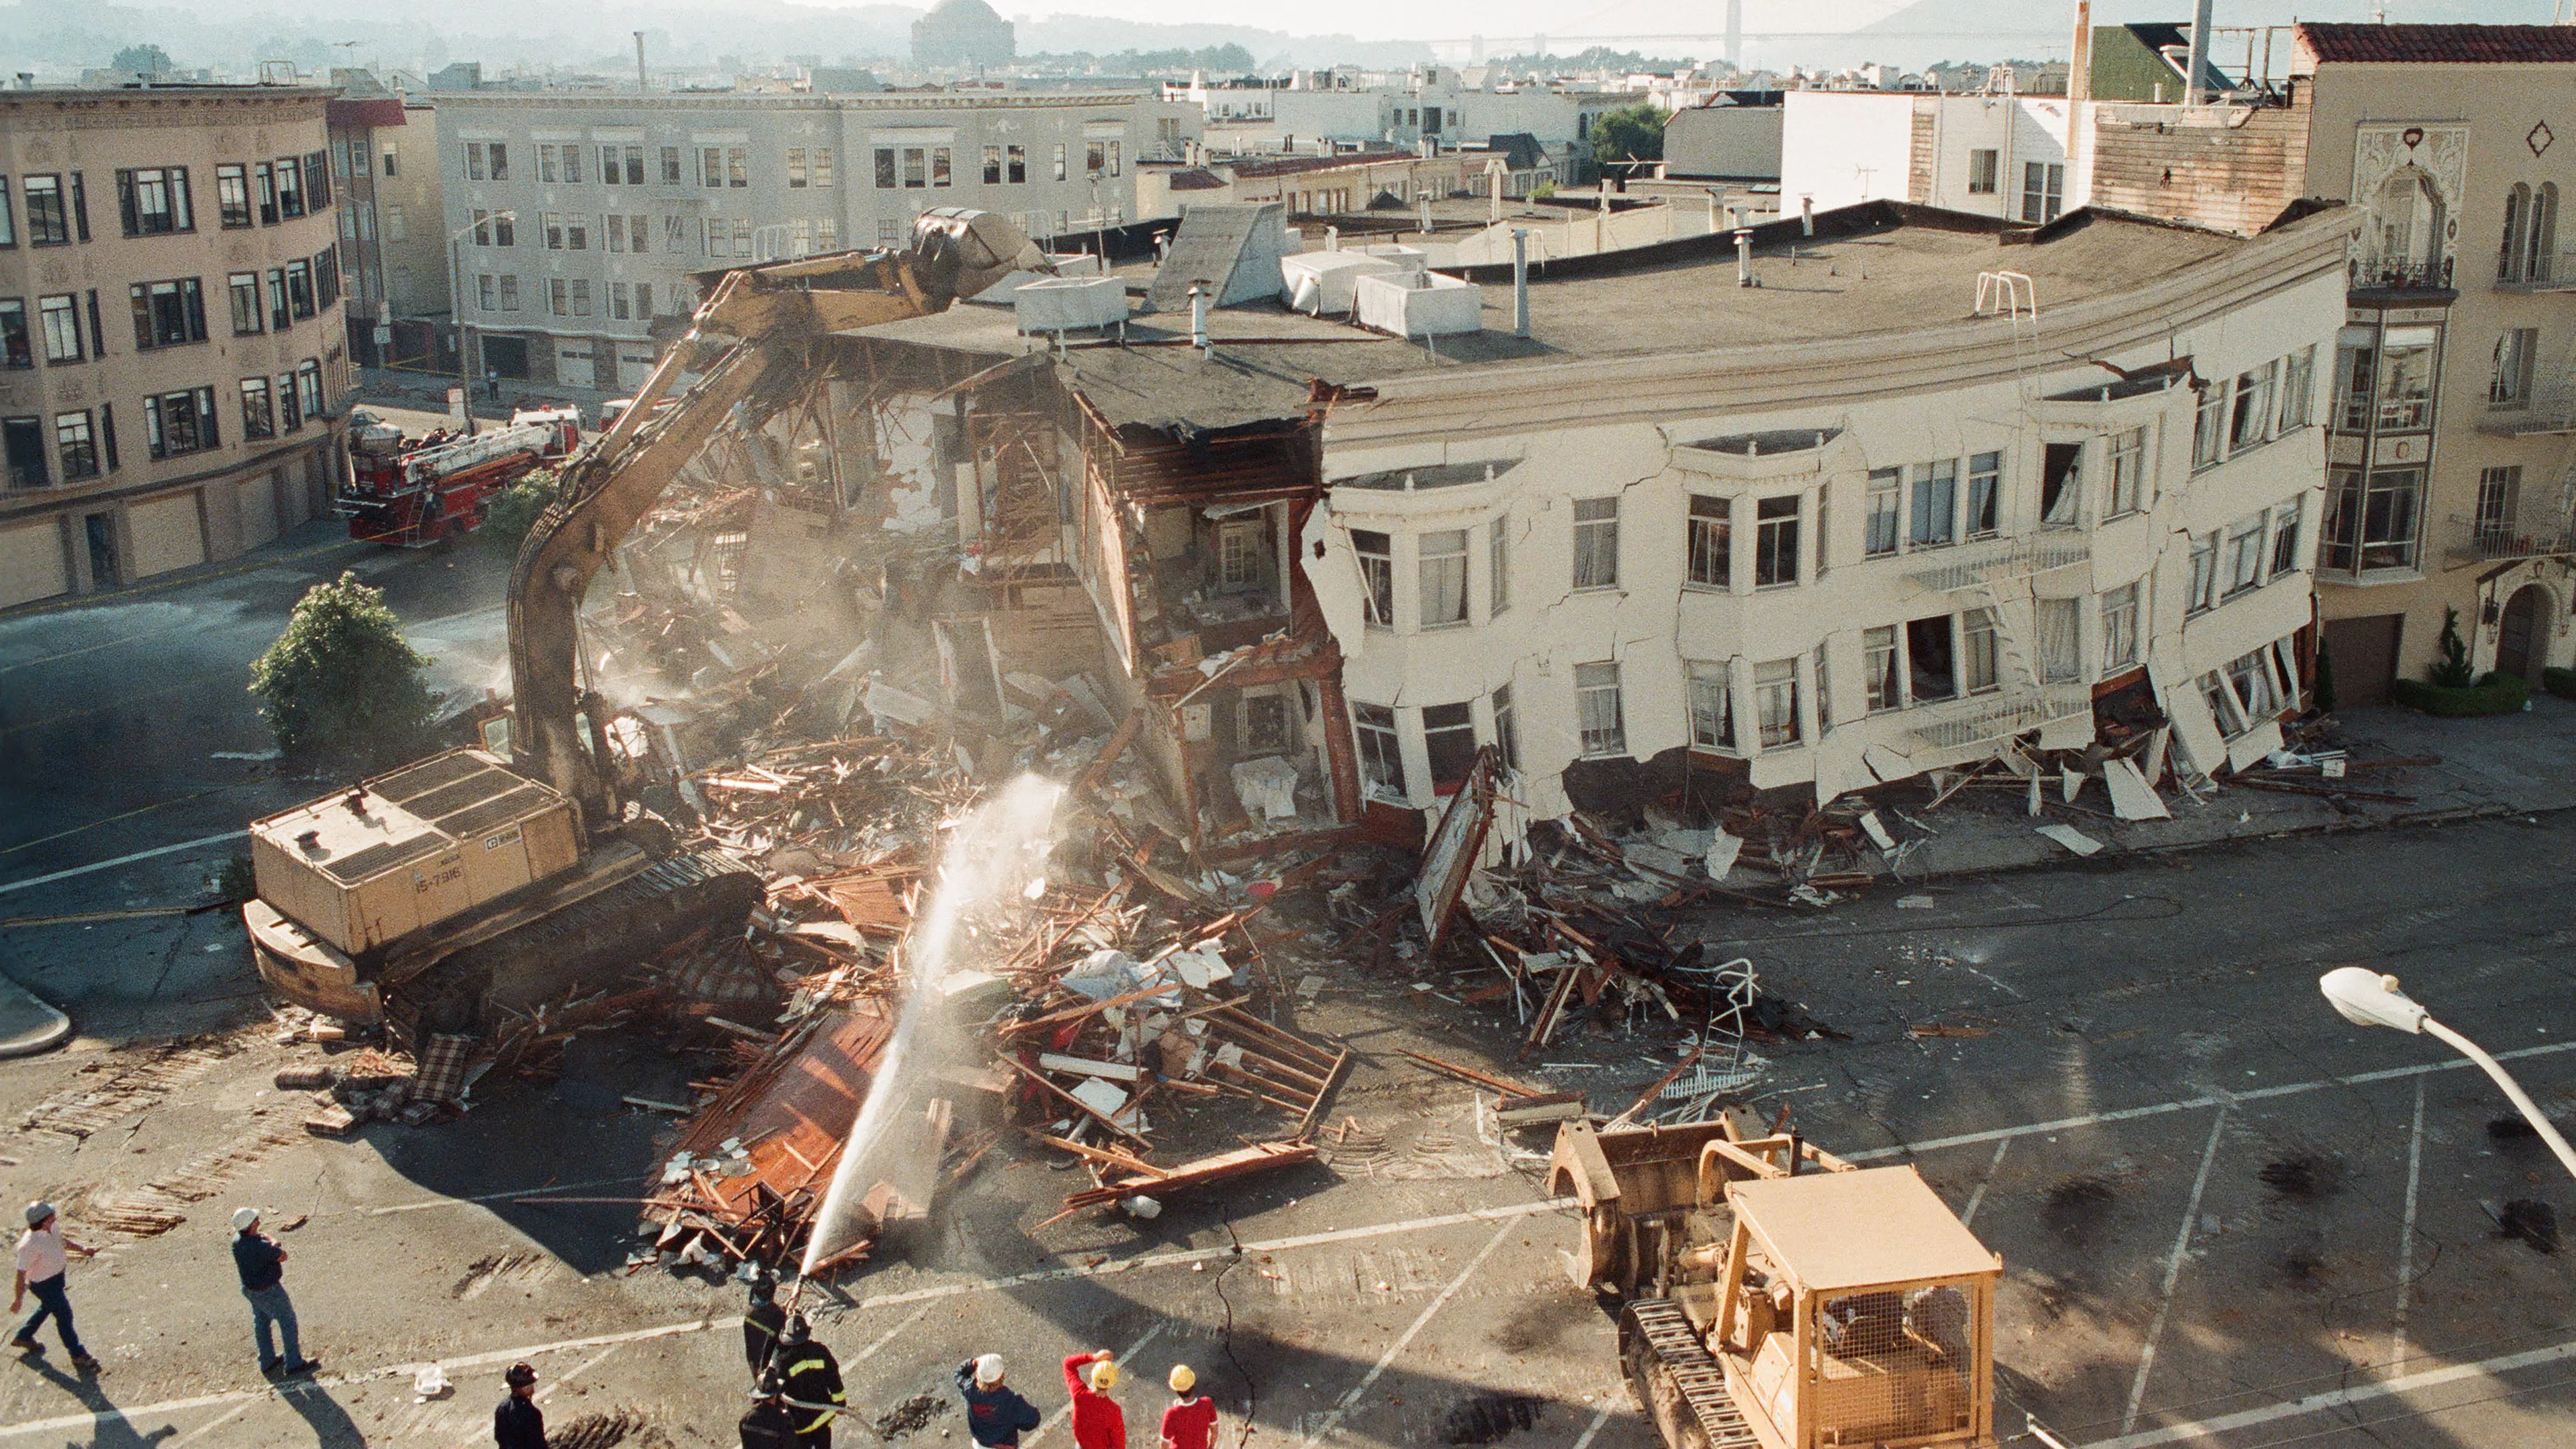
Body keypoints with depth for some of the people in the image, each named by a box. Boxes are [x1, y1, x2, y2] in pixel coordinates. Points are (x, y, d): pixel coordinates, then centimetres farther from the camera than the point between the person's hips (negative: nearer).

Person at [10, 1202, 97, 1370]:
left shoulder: (53, 1226, -12)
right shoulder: (30, 1245, -35)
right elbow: (21, 1273, -25)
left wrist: (81, 1249, 10)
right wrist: (18, 1299, -18)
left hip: (58, 1275, 9)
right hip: (45, 1284, -9)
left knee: (47, 1308, 30)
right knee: (64, 1316, 3)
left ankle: (23, 1337, 53)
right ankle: (78, 1355, 19)